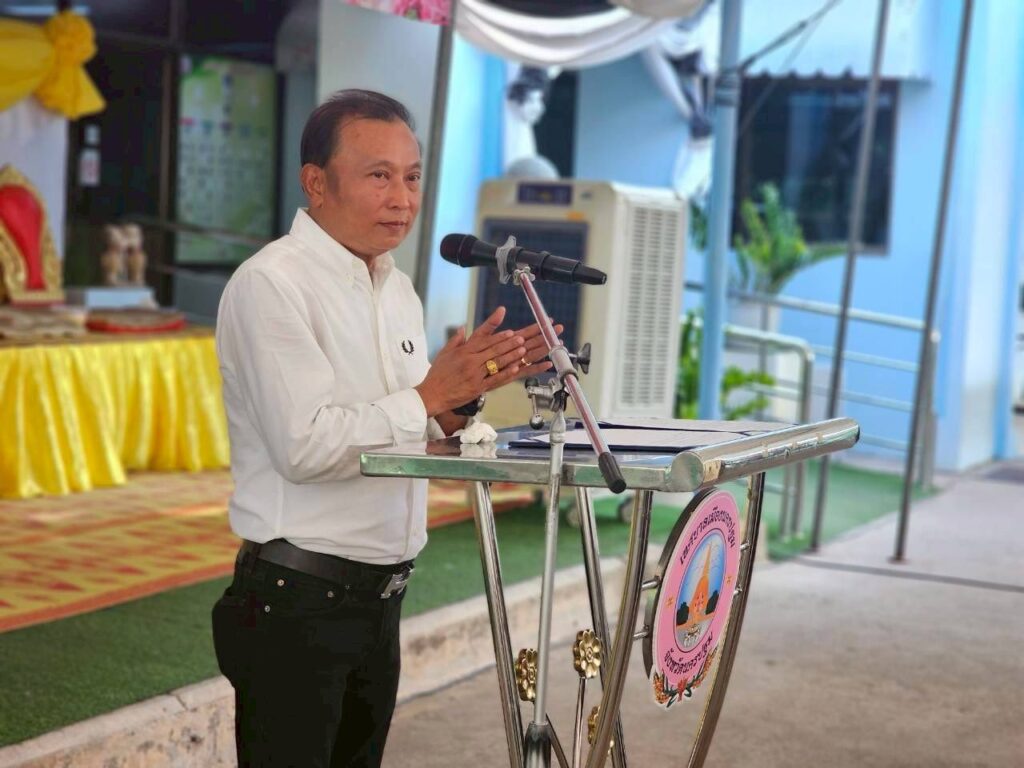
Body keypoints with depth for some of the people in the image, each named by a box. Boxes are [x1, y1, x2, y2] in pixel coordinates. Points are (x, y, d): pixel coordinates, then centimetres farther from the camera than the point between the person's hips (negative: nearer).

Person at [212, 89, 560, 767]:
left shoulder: (398, 289, 13)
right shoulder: (270, 285, -14)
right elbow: (306, 446, -23)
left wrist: (466, 393, -3)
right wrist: (429, 396, -19)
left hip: (380, 598, 8)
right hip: (298, 602, -8)